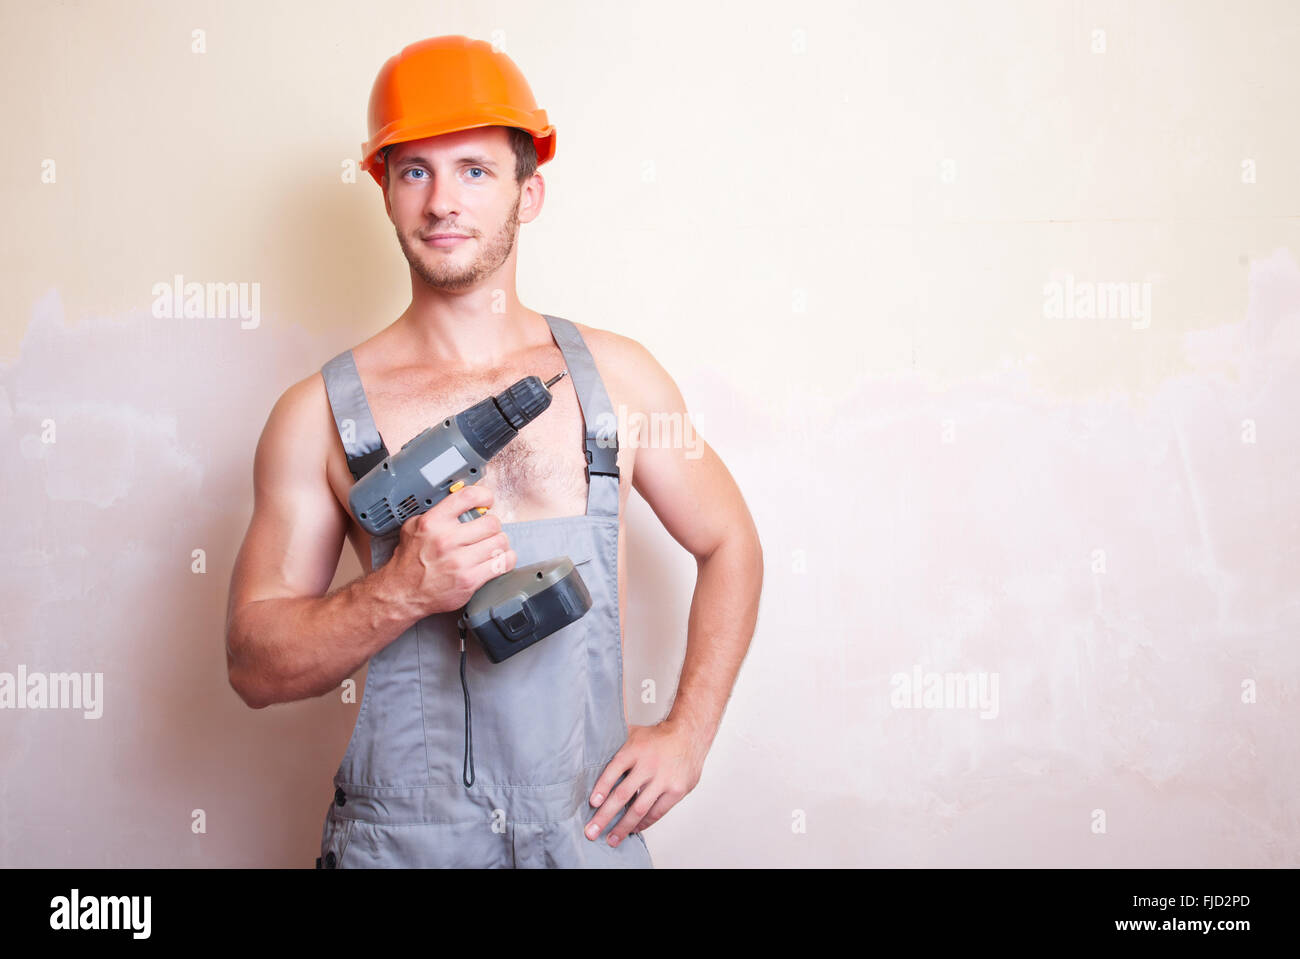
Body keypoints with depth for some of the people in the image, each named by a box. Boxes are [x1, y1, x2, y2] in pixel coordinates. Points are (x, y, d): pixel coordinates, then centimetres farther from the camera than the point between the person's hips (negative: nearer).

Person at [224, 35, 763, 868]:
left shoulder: (616, 375, 0)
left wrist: (688, 732, 3)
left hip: (589, 830, 1)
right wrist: (401, 593, -20)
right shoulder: (319, 414, -4)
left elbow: (730, 544, 11)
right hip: (398, 838, -1)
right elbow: (254, 663, -4)